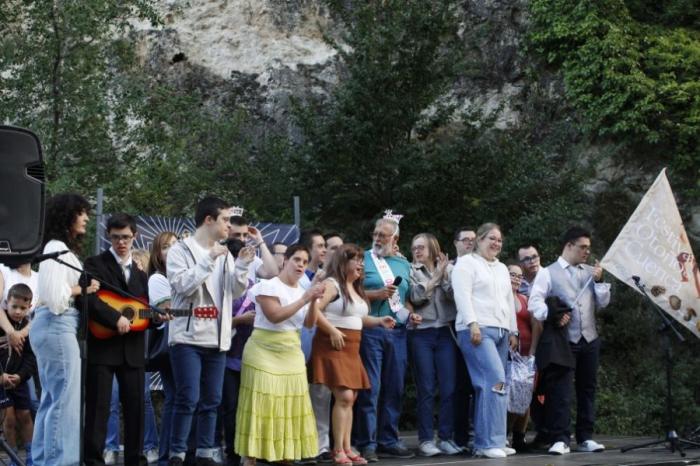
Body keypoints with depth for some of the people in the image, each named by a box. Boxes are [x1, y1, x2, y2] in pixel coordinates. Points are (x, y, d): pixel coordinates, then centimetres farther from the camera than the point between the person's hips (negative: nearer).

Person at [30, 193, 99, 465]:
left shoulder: (62, 248, 19)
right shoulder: (57, 248, -12)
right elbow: (55, 297, -20)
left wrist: (83, 289, 3)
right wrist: (82, 289, -6)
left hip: (51, 327, 11)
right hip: (57, 327, -11)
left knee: (52, 399, 12)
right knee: (66, 399, -9)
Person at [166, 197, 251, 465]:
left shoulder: (224, 255, 14)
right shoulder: (180, 250, -3)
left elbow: (235, 292, 10)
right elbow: (182, 285, -17)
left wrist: (242, 266, -5)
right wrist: (210, 259, -19)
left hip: (216, 339, 6)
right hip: (188, 337, -6)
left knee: (212, 400, 8)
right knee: (188, 399, -10)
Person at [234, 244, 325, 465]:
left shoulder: (301, 290, 11)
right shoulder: (268, 286, -9)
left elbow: (309, 324, 6)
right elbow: (275, 316, -21)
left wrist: (313, 302, -11)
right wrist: (304, 300, -21)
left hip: (291, 356, 7)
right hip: (265, 354, -7)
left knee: (289, 406, 4)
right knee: (262, 406, -8)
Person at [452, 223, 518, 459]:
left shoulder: (502, 268, 25)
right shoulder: (466, 263, 1)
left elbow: (509, 301, 26)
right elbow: (463, 295, -9)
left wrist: (513, 331, 19)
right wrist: (472, 324, -19)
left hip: (501, 332, 8)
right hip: (477, 330, -7)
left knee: (486, 386, 2)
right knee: (496, 380, -19)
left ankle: (482, 443, 3)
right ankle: (492, 441, -17)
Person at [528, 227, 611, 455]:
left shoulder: (591, 272, 17)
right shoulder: (548, 273, 2)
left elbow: (603, 303, 13)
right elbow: (535, 301, -8)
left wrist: (599, 281, -2)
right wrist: (552, 316, -24)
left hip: (588, 340, 5)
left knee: (587, 390, 8)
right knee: (559, 391, -8)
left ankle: (585, 438, 15)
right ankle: (559, 439, -8)